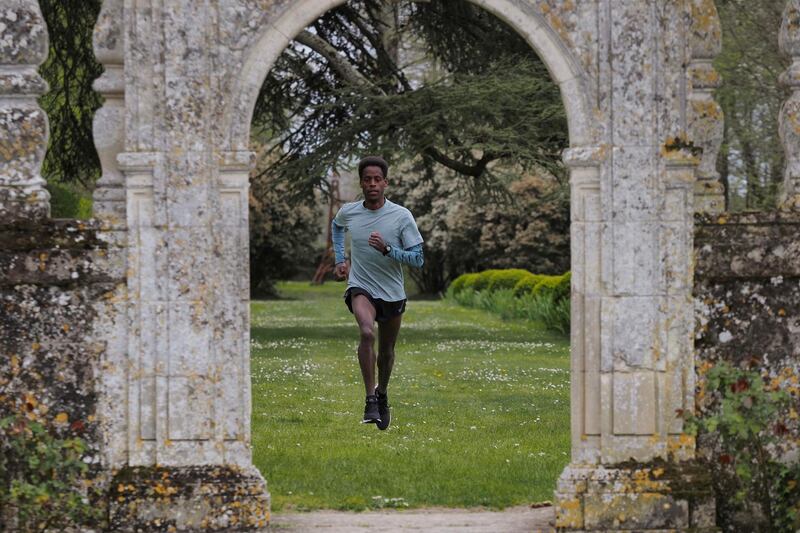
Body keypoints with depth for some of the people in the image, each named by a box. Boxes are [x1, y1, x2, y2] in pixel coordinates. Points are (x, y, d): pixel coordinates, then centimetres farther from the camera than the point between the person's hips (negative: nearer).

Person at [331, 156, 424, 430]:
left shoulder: (402, 216, -11)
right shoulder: (348, 212, -3)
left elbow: (417, 258, -10)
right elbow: (336, 226, 24)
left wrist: (387, 249, -25)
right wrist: (340, 260, 17)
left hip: (392, 293, 1)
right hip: (360, 287, -1)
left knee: (386, 351, 13)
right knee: (367, 332, -29)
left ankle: (382, 394, 42)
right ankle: (370, 400, -28)